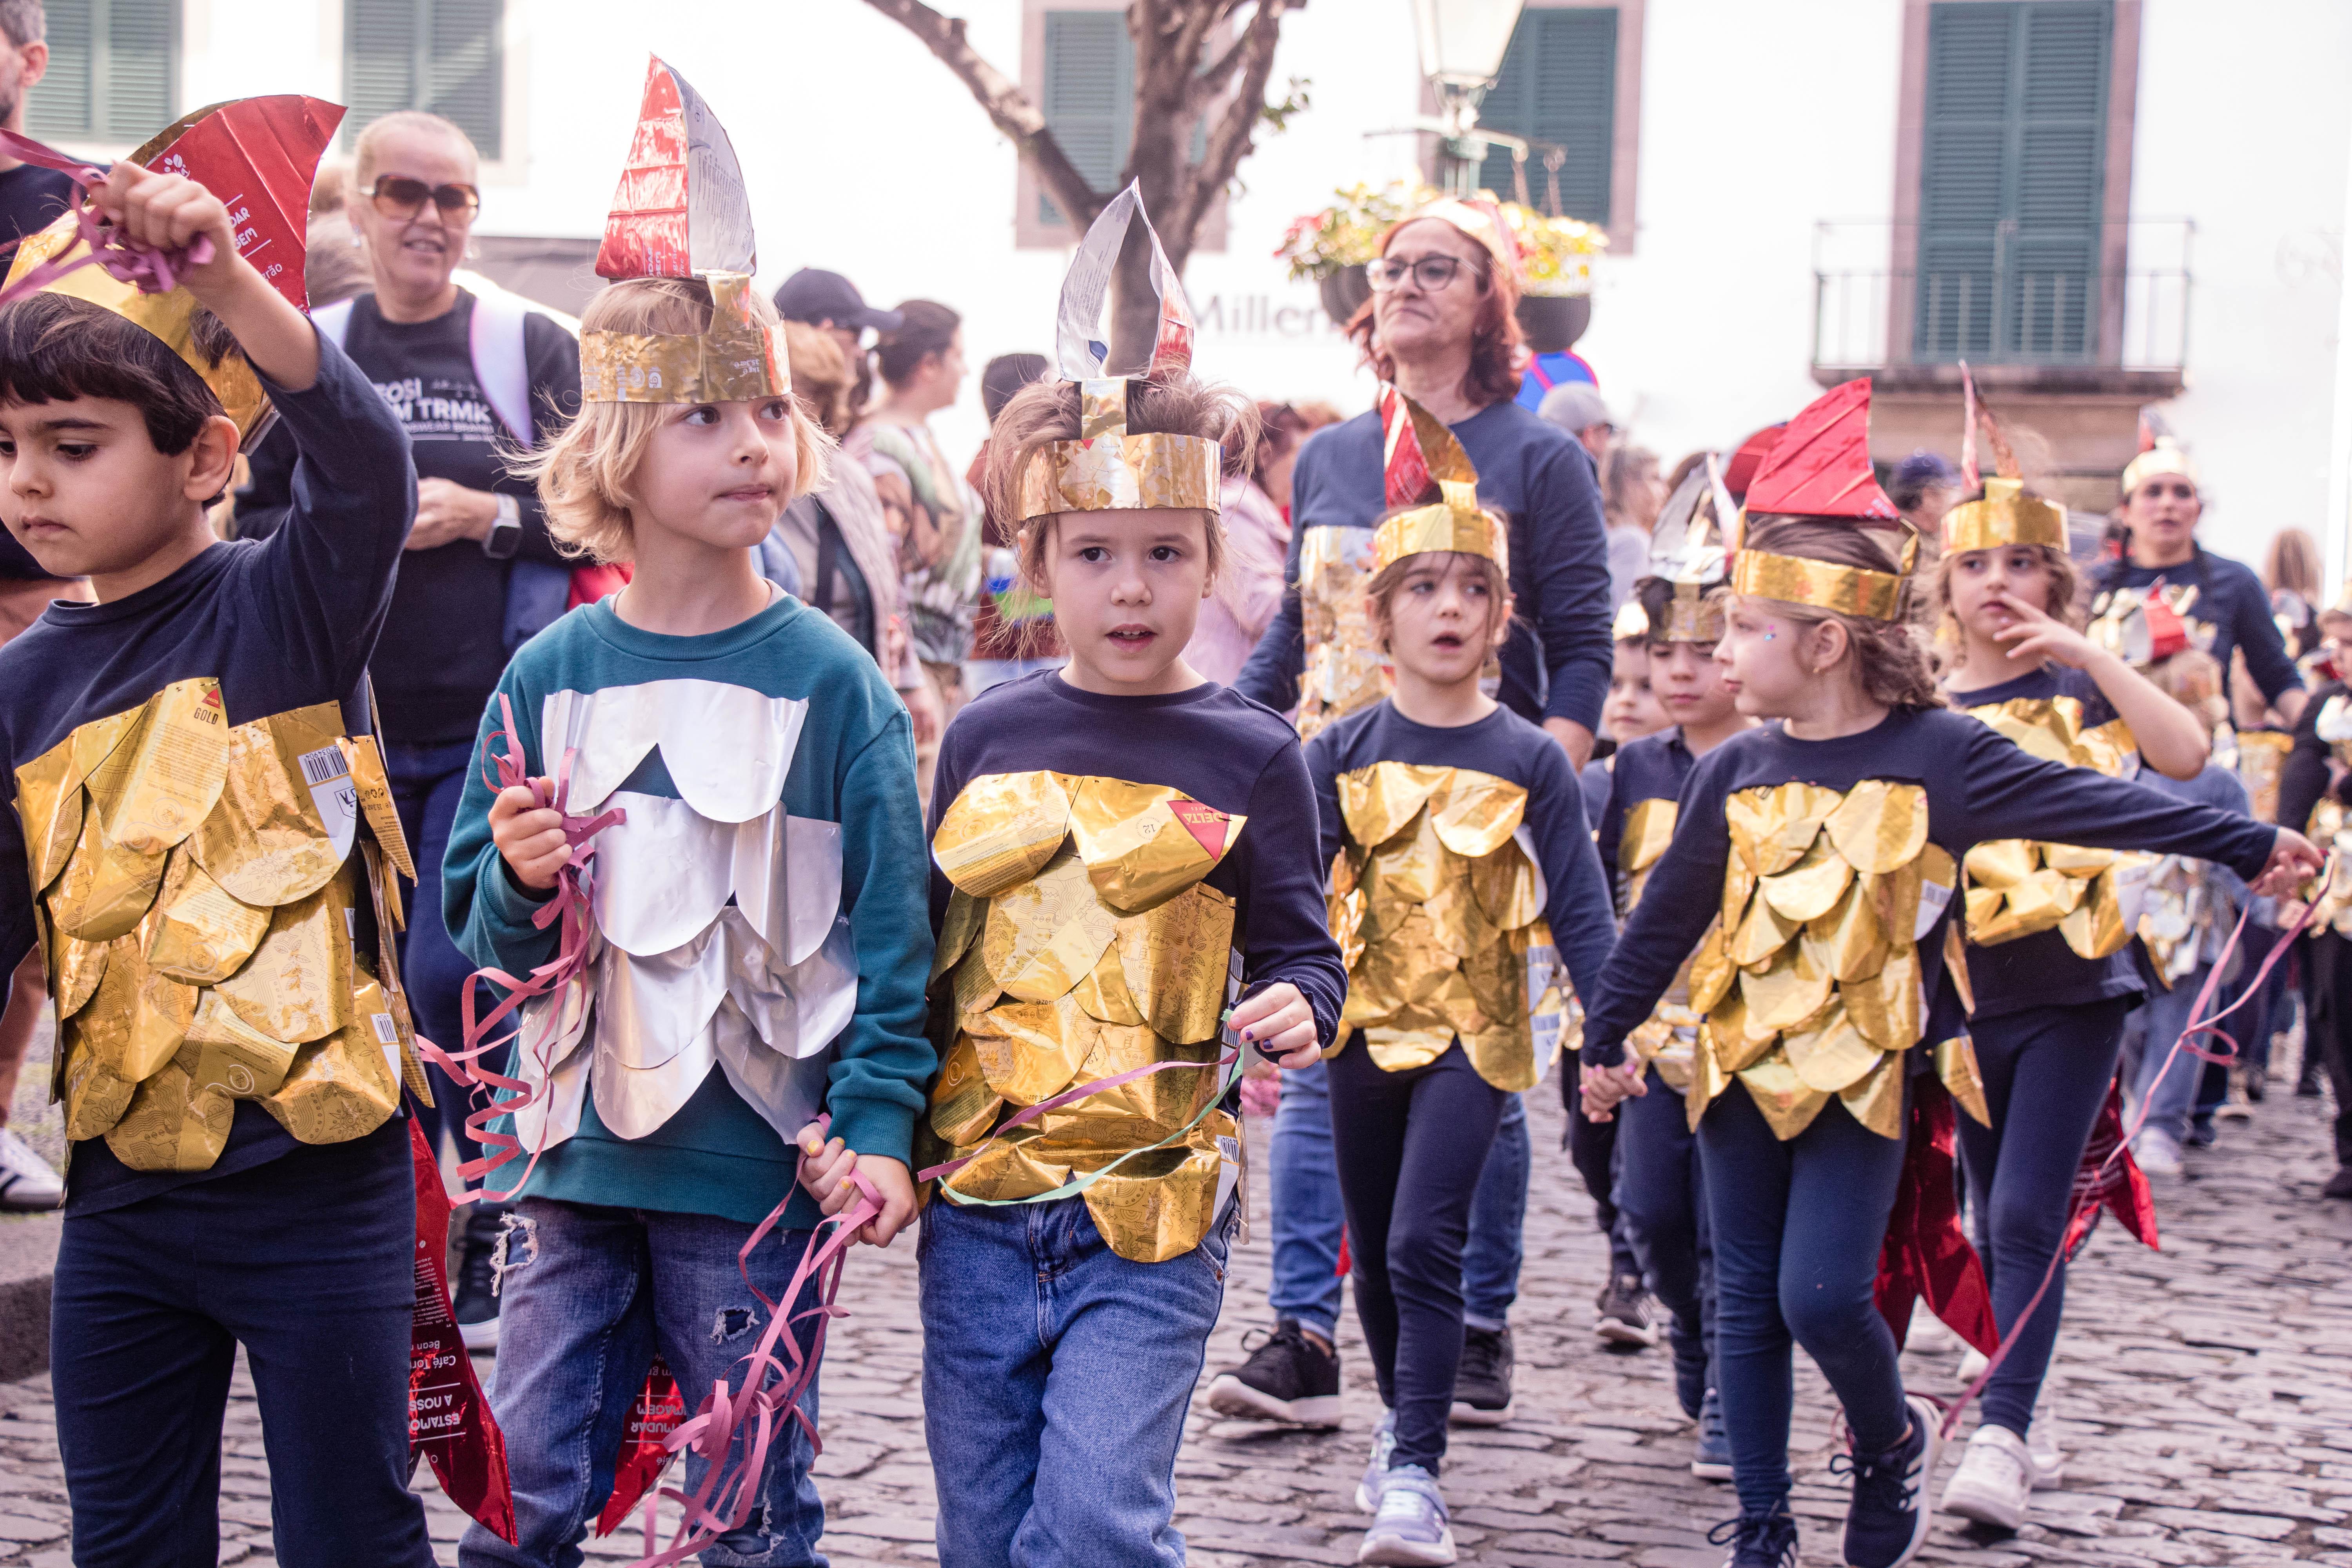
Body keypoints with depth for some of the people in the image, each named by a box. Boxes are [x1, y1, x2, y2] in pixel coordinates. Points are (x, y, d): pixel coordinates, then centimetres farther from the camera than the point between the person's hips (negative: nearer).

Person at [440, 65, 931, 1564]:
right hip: (580, 1152, 3)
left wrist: (879, 1118, -10)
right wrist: (516, 883, -11)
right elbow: (483, 933, 11)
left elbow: (890, 921, -4)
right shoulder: (553, 676, 3)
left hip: (758, 1160, -2)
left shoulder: (830, 680, -4)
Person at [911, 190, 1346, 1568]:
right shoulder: (988, 735, 6)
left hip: (1151, 1210, -3)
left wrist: (1299, 1008, -19)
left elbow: (1299, 945, 3)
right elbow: (926, 946, 13)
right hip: (977, 1204, 4)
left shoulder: (1248, 754, -2)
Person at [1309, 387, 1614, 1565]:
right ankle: (1401, 1424, 36)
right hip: (1366, 1027, 3)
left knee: (1423, 1246, -14)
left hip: (1476, 1034, -3)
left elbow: (1578, 906, -2)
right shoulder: (1342, 753, -1)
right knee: (1375, 1255, 14)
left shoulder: (1526, 759, -3)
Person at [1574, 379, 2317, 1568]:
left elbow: (2086, 805, -4)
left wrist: (2246, 845, -4)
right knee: (1748, 1306, 6)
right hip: (1742, 1060, 4)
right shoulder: (1735, 772, 1)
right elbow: (1667, 915, 10)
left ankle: (1891, 1440, 18)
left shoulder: (1937, 755, -9)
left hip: (1863, 1071, -4)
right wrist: (1607, 1037, 13)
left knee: (1823, 1293, -13)